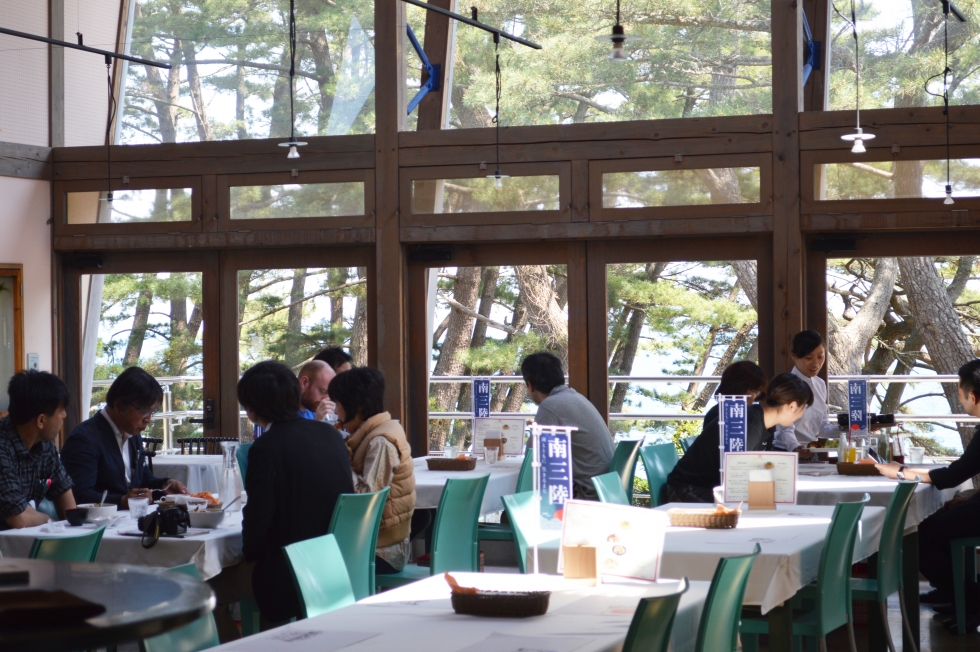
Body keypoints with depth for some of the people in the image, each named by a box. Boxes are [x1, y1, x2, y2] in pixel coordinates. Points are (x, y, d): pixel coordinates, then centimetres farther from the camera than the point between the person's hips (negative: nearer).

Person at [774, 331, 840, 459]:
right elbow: (786, 429, -18)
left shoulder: (820, 384, 11)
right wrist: (795, 447, -37)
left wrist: (843, 430, -3)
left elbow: (821, 427, 15)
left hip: (811, 455, 6)